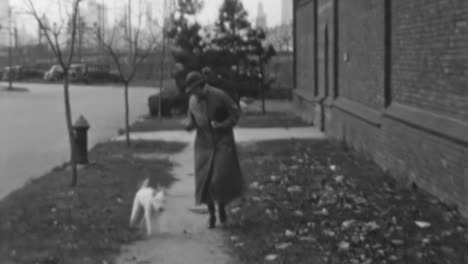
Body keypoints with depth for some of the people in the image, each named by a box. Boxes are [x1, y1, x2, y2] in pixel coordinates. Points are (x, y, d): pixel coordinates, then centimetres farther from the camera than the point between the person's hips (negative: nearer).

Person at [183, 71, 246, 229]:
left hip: (223, 143, -4)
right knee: (205, 181, -1)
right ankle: (211, 214, 18)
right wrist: (189, 125, -11)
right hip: (204, 144, 4)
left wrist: (221, 126, -20)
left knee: (220, 179, -11)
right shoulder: (193, 100, 2)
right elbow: (191, 121, 13)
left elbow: (235, 115, -6)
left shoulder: (220, 96, -13)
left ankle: (221, 208, 17)